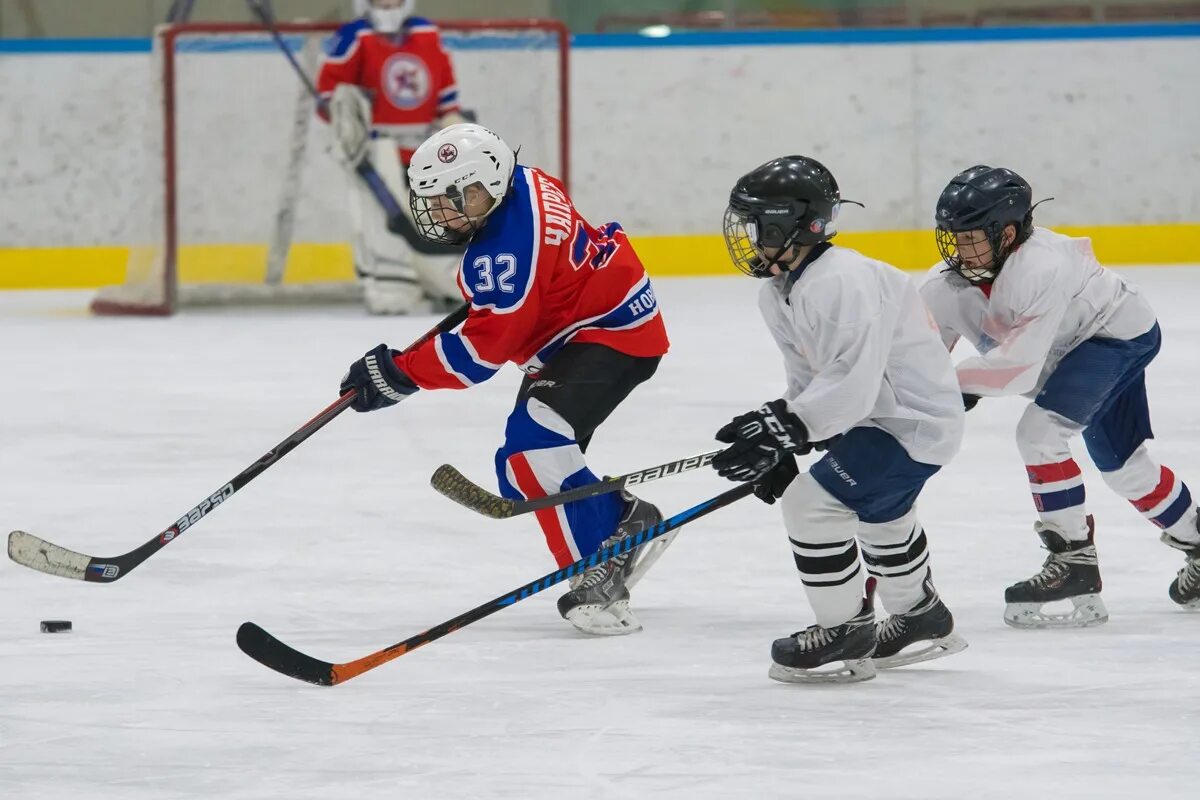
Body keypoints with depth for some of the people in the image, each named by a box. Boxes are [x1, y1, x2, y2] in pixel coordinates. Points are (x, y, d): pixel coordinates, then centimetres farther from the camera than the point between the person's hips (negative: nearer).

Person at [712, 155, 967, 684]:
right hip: (872, 415, 11)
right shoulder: (779, 293, 6)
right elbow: (807, 379, 13)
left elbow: (851, 385, -34)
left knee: (812, 504, -16)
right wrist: (780, 448, 4)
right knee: (879, 514, 31)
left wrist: (781, 429, -35)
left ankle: (845, 634, -1)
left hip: (914, 419, -11)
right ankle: (921, 620, 53)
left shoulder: (842, 283, -28)